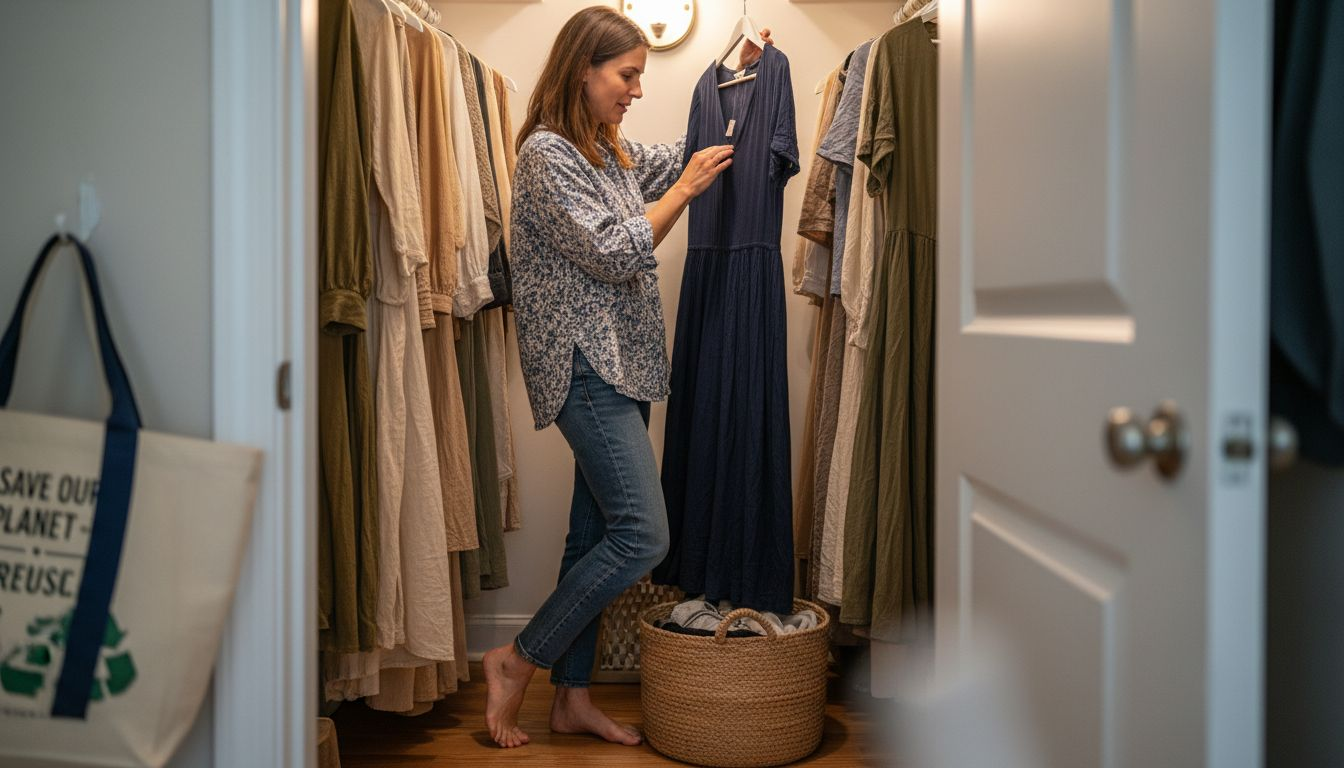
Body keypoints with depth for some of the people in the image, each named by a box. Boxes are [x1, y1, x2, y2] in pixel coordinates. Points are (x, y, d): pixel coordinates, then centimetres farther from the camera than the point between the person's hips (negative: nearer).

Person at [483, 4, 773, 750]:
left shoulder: (610, 151, 15)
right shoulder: (546, 154, -11)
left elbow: (685, 154, 31)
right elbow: (615, 254, -16)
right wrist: (685, 188, -8)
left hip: (621, 364, 9)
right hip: (586, 366, -9)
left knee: (597, 531, 10)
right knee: (641, 534, -13)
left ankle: (573, 697, 20)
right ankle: (517, 661, 2)